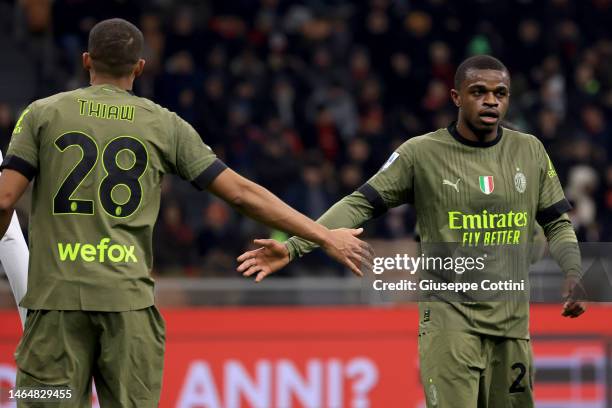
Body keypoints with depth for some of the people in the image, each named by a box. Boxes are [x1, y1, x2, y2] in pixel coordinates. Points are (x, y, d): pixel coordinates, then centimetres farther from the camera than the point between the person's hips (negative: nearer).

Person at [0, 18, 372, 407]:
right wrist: (325, 236, 12)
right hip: (129, 299, 1)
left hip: (57, 293, -1)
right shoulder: (164, 125, 8)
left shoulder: (43, 114, 6)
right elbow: (242, 193, 6)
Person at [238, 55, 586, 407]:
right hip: (449, 320, -4)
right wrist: (294, 247, -14)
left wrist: (574, 274, -5)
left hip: (513, 325, 4)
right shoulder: (421, 153, -3)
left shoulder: (530, 151, 7)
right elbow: (361, 204, -4)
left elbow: (557, 224, 14)